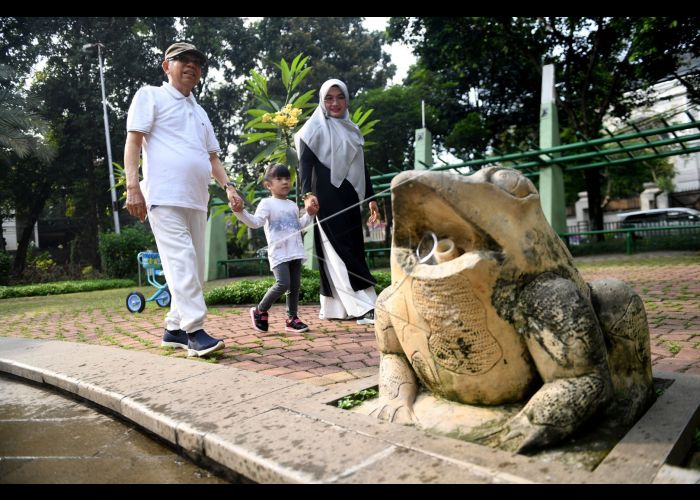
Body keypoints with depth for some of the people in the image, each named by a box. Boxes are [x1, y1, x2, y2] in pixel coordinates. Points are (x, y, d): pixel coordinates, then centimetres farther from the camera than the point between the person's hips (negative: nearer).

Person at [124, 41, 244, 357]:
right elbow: (133, 141, -2)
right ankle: (195, 331, -15)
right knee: (182, 262, -16)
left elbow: (212, 156, 25)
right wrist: (133, 186, -15)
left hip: (196, 200, 7)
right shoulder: (151, 96, 7)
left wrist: (228, 187, 9)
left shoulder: (200, 111, 27)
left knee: (195, 266, 5)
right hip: (164, 197, -7)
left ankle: (174, 329, 14)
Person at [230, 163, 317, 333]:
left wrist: (310, 214, 21)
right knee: (283, 284, -17)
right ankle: (260, 311, 3)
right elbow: (255, 222, -16)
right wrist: (240, 212, -30)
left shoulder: (292, 205, 20)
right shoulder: (267, 203, -2)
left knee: (295, 286, 6)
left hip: (295, 252, 7)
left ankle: (292, 318, 16)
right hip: (278, 253, -7)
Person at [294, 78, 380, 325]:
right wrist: (307, 194, -23)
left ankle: (333, 308, 12)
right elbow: (305, 163, -7)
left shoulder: (352, 129, 20)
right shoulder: (315, 127, 2)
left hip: (349, 198, 7)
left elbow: (361, 166, 21)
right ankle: (365, 307, -14)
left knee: (353, 248, 5)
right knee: (341, 251, -10)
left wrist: (371, 198, 17)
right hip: (327, 198, -7)